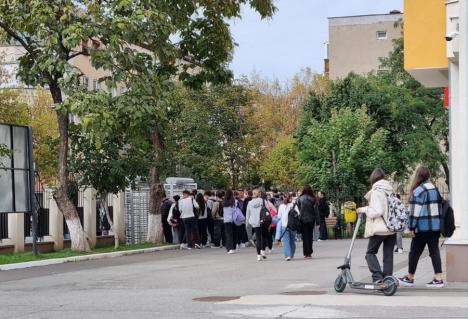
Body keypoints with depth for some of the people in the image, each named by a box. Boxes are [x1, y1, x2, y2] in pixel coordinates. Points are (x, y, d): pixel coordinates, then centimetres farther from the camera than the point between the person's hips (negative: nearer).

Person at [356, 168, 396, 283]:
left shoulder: (376, 191, -12)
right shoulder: (390, 190, 8)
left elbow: (377, 211, -19)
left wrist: (364, 209, -6)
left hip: (379, 228, -6)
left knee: (371, 252, 6)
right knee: (388, 254, 10)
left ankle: (377, 276, -11)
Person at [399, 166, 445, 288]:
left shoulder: (418, 191, -12)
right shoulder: (435, 189, 12)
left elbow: (415, 211, -15)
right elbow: (440, 206, 17)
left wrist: (411, 227, -10)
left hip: (423, 227, -7)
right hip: (436, 226, 7)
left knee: (414, 252, 4)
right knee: (434, 251, 6)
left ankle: (410, 278, 13)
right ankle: (438, 279, -1)